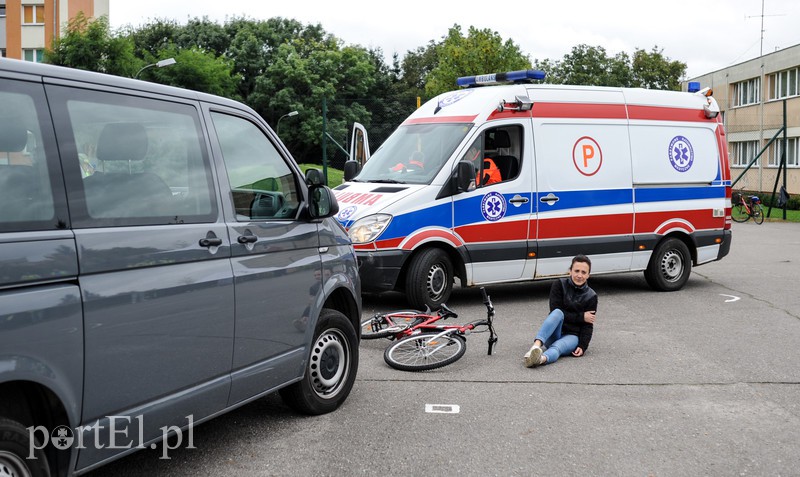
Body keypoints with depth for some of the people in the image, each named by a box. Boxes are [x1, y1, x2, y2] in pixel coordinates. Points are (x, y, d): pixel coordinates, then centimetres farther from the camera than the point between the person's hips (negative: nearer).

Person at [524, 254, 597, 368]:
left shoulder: (591, 297, 1)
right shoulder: (559, 285, 0)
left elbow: (588, 326, -2)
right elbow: (555, 311, -9)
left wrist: (582, 347, -18)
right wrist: (581, 317, -11)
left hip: (572, 336, 0)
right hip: (553, 334, 1)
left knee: (557, 346, -35)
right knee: (558, 312, -32)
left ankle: (542, 358, -71)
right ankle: (536, 346, -56)